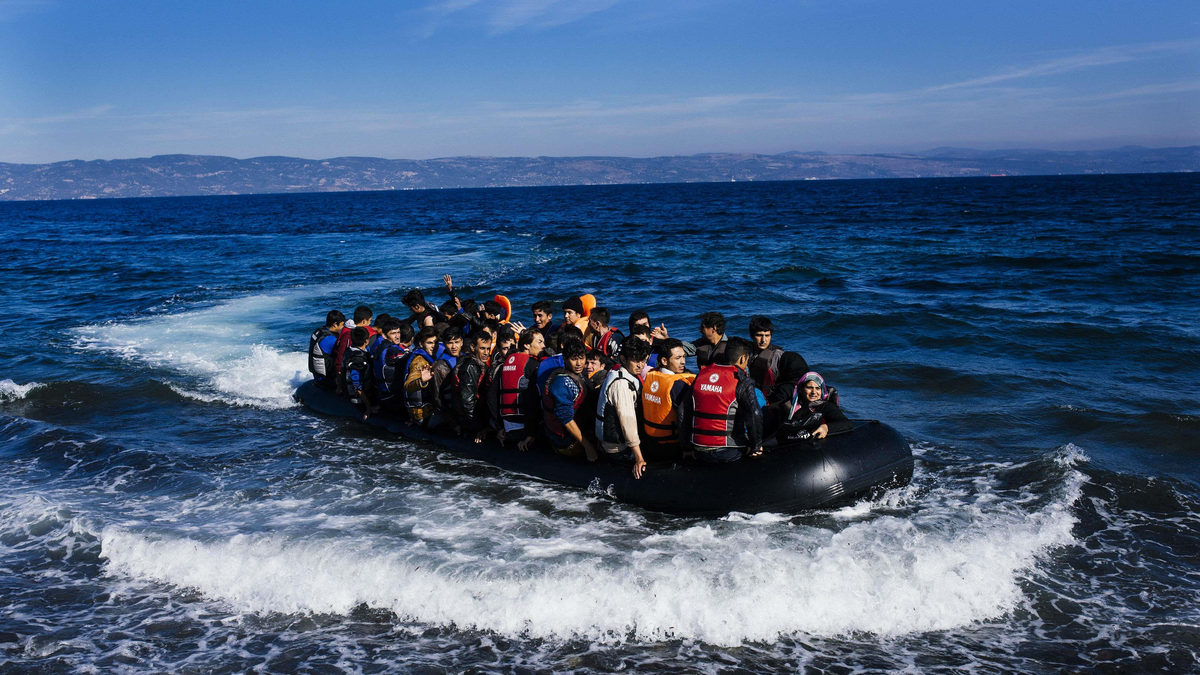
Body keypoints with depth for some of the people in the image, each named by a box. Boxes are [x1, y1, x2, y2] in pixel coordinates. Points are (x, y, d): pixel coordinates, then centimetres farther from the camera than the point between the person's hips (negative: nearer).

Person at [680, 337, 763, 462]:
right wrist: (755, 446, -4)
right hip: (726, 453, -6)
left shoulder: (702, 374, 10)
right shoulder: (743, 381, -7)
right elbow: (754, 414, -17)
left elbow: (684, 411, 11)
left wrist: (687, 445, 17)